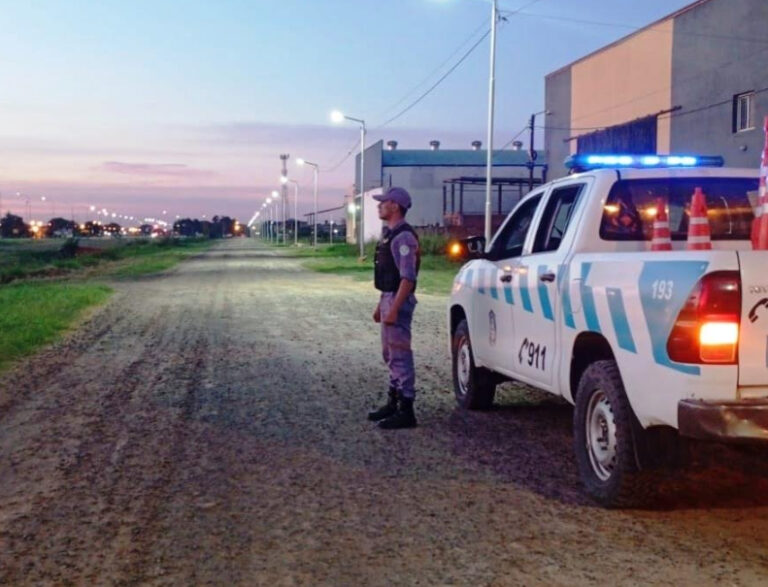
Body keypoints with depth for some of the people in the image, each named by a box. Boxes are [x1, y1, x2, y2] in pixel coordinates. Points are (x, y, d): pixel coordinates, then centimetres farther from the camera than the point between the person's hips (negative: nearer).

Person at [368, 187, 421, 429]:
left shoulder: (403, 236, -17)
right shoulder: (389, 234, 14)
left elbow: (407, 277, -22)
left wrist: (394, 309, -25)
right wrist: (381, 304, 20)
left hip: (399, 301, -10)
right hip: (388, 298, 10)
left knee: (400, 355, -7)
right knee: (390, 354, 17)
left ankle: (405, 411, -2)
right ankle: (394, 402, 27)